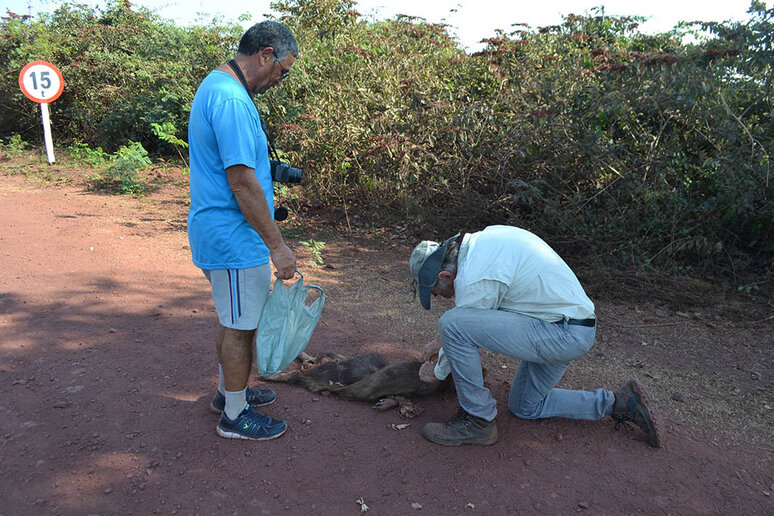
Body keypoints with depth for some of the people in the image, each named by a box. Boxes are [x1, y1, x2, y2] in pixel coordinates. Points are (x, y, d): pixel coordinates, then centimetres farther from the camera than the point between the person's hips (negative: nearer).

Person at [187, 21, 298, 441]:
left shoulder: (215, 86, 12)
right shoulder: (232, 99, -22)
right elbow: (242, 182, -26)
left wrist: (266, 170, 20)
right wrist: (276, 245, -23)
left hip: (217, 232, 10)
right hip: (234, 238, -10)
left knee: (232, 319, 22)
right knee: (241, 325, 4)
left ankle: (229, 391, 39)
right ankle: (235, 416, 20)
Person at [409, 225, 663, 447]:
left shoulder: (473, 278, -22)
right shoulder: (483, 239, 7)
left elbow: (461, 326, -7)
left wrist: (437, 372, 12)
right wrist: (440, 341, 28)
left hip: (564, 333, -10)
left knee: (452, 324, -20)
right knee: (524, 406, 24)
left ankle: (477, 421, -5)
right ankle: (618, 403, 21)